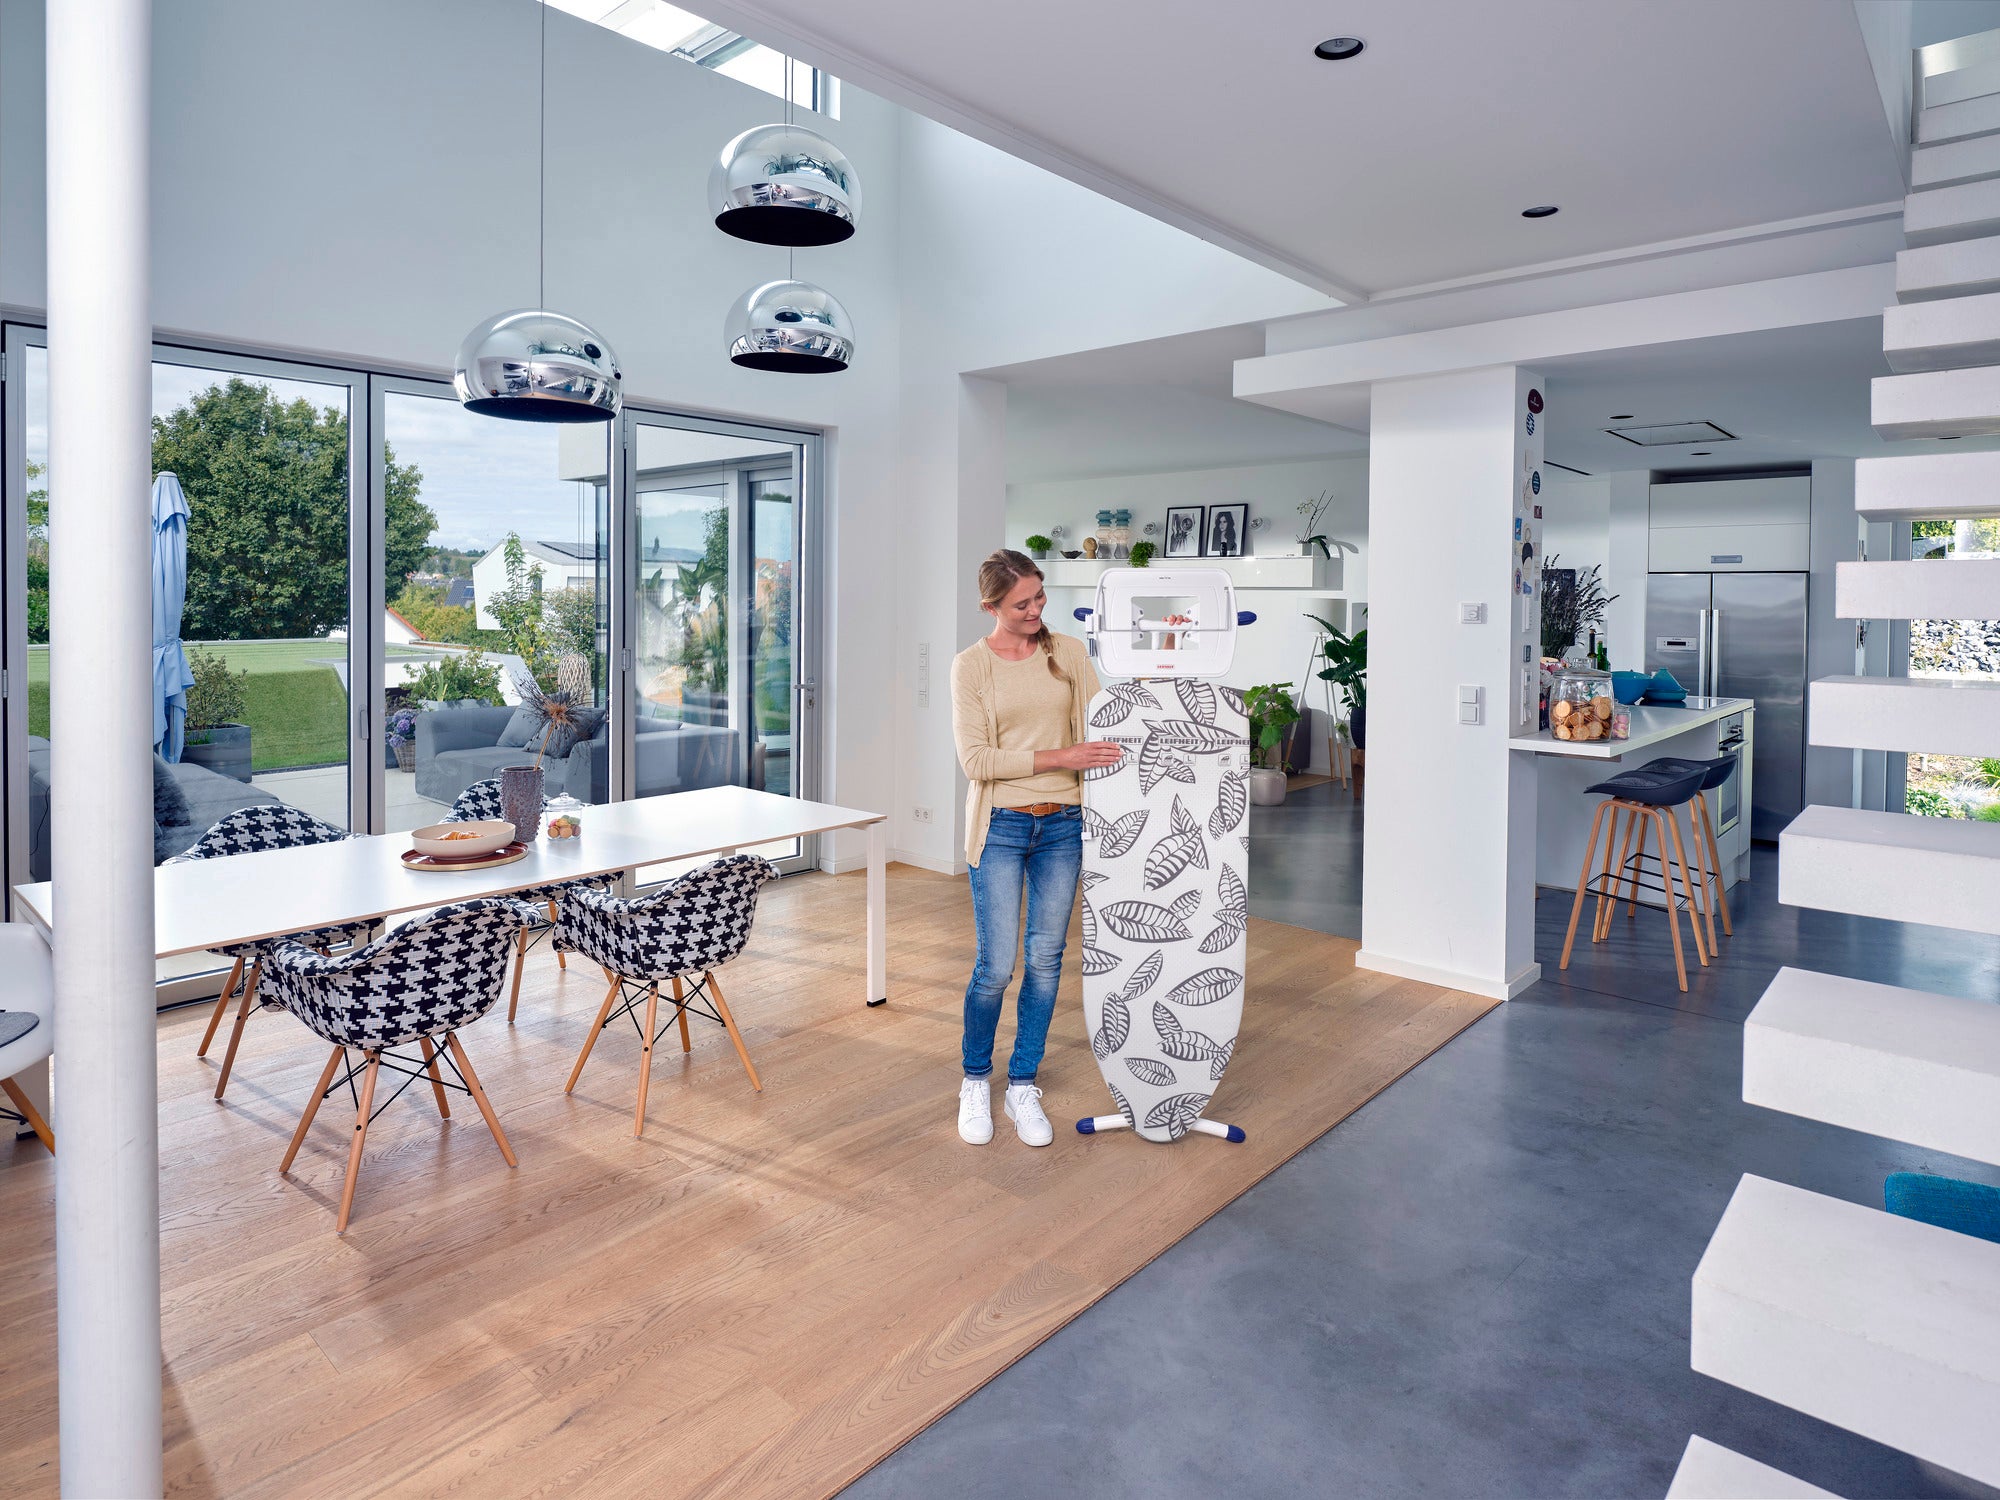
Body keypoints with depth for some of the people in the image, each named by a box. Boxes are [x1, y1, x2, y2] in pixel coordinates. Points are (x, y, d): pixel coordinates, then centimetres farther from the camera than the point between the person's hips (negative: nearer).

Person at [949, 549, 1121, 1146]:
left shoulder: (1069, 652, 5)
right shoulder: (971, 665, -5)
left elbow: (1104, 721, 3)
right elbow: (976, 760, -13)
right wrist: (1058, 757, -19)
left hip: (1062, 826, 3)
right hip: (1000, 827, -3)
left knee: (1045, 962, 8)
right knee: (996, 966, -2)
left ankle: (1023, 1086, 24)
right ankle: (975, 1080, 23)